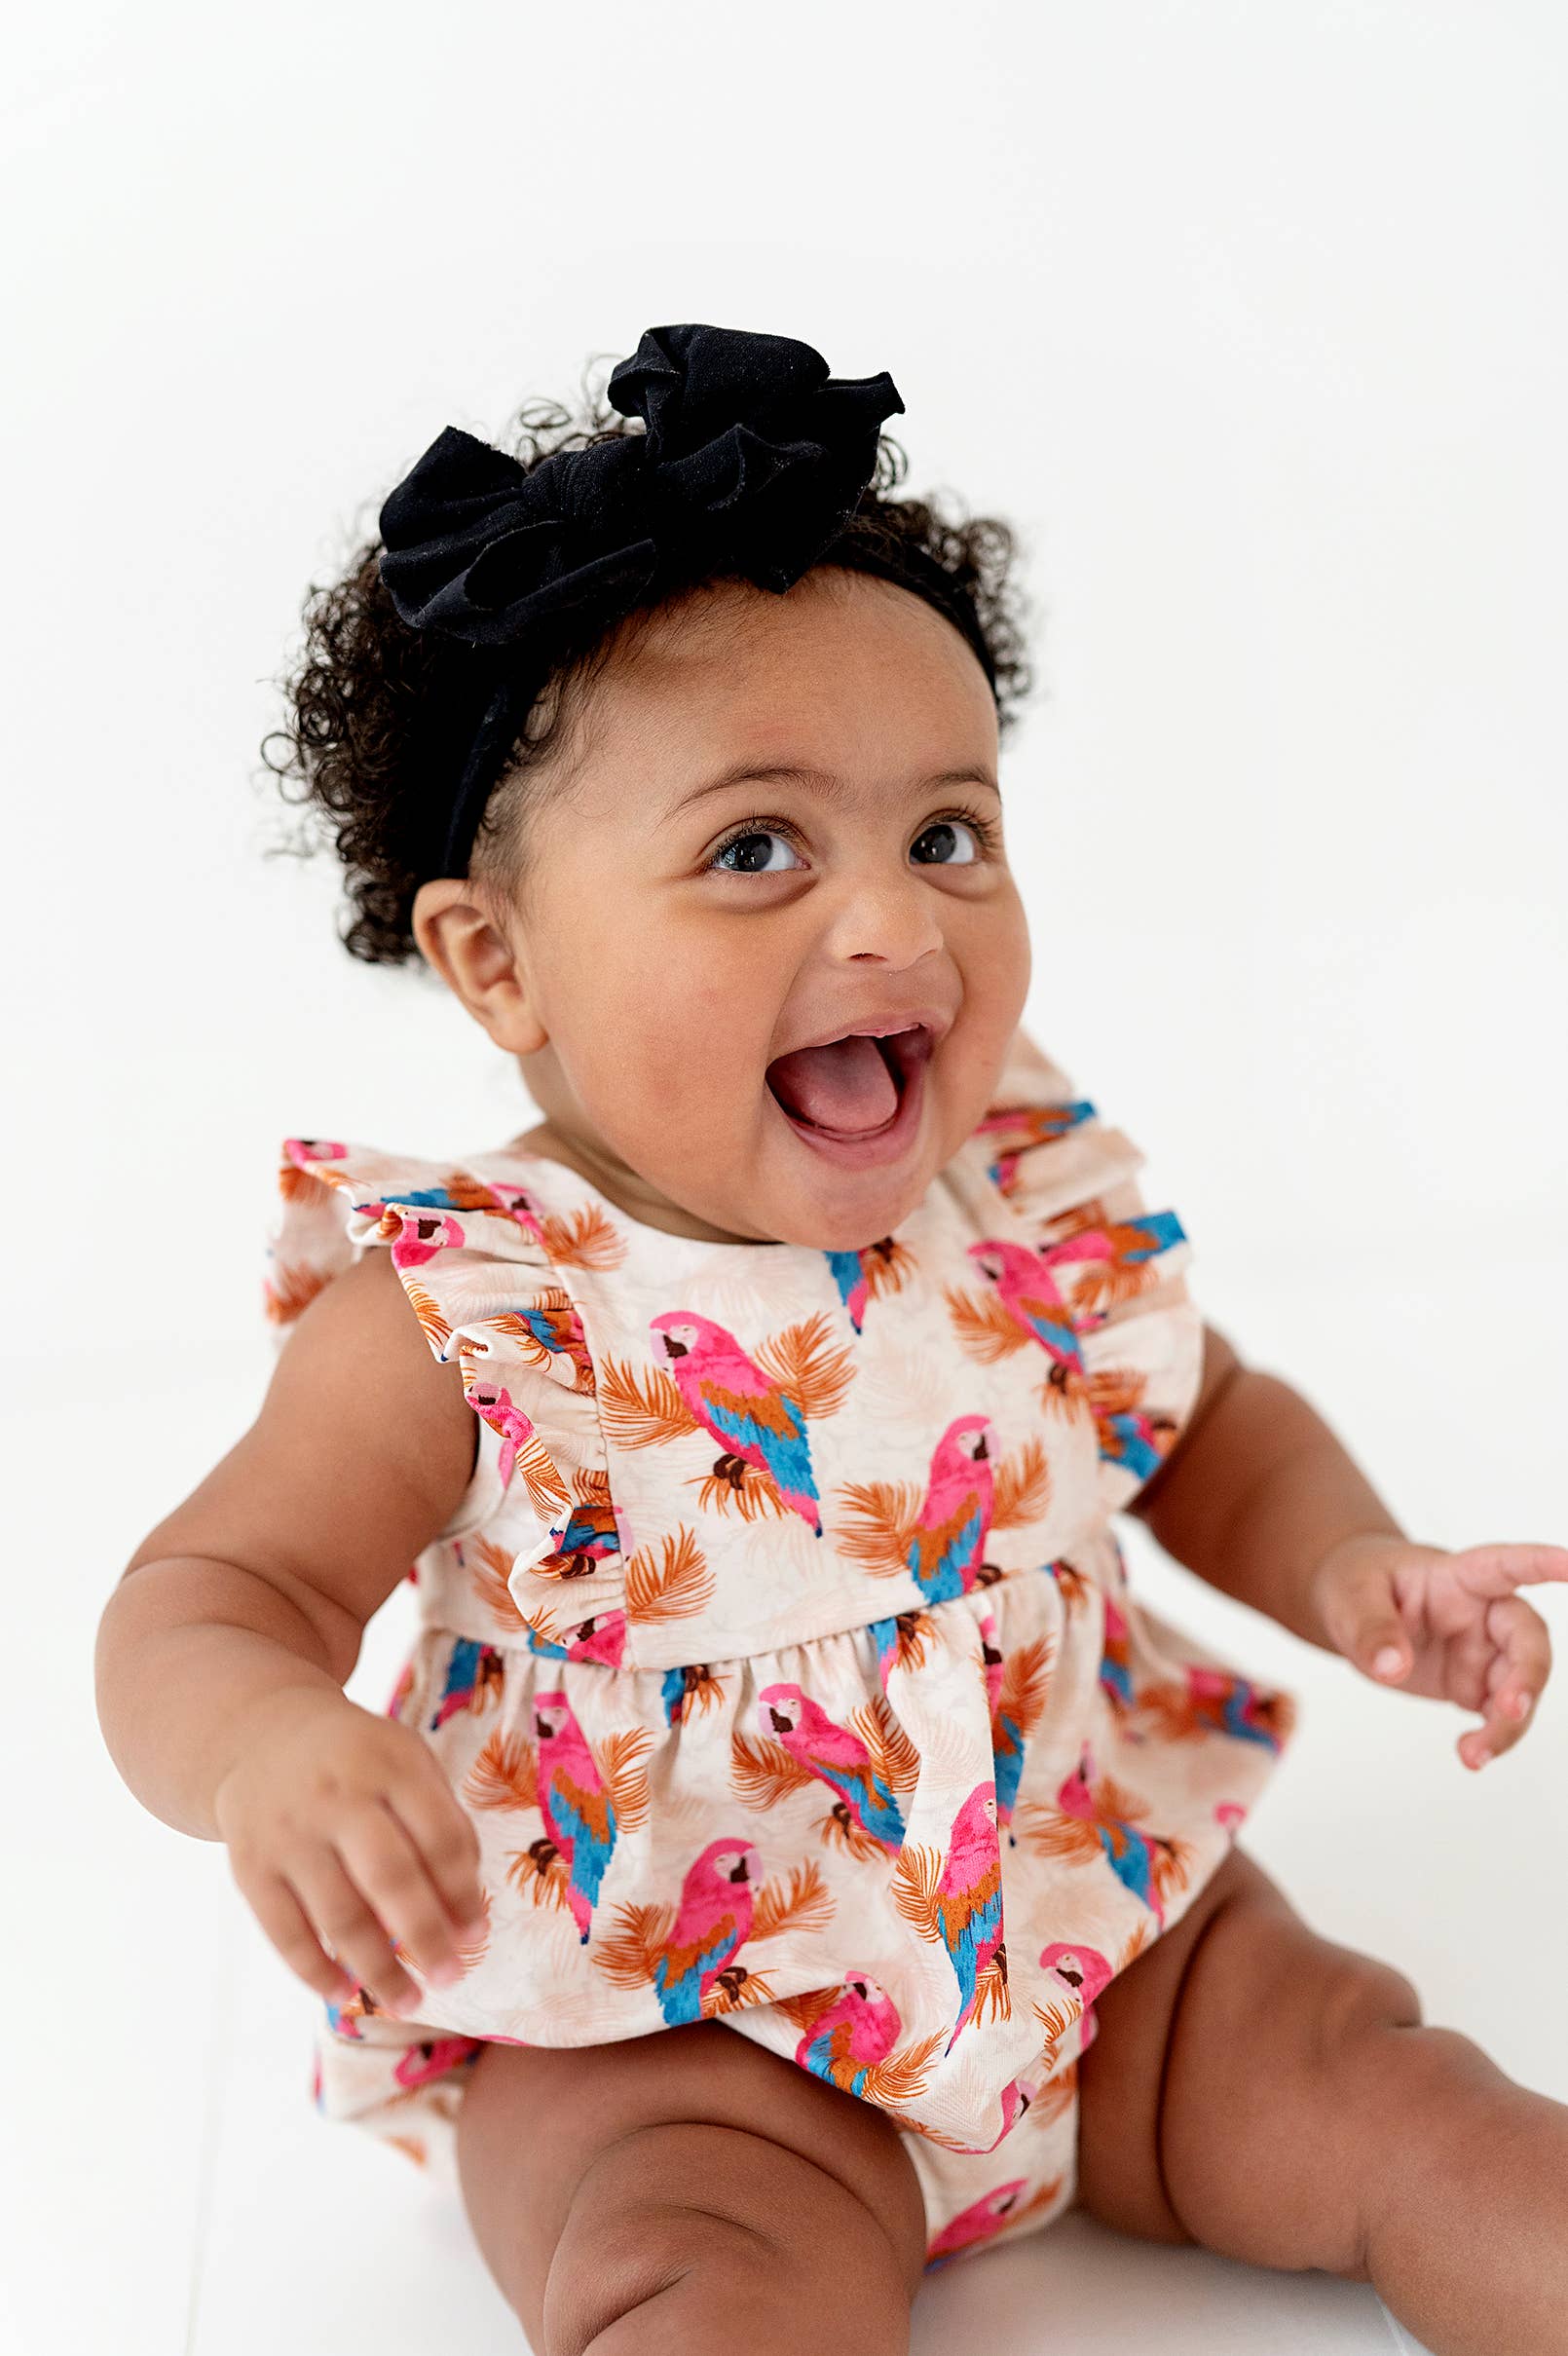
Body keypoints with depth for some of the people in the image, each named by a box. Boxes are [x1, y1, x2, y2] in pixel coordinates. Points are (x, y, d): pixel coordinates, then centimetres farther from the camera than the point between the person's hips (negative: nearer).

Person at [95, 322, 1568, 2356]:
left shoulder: (1042, 1209, -4)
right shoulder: (456, 1315, -17)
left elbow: (1213, 1423, 13)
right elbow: (208, 1594, -14)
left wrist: (1353, 1571, -8)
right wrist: (267, 1746, -38)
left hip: (1089, 1920, 4)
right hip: (658, 2027, -3)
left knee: (1396, 2108, -1)